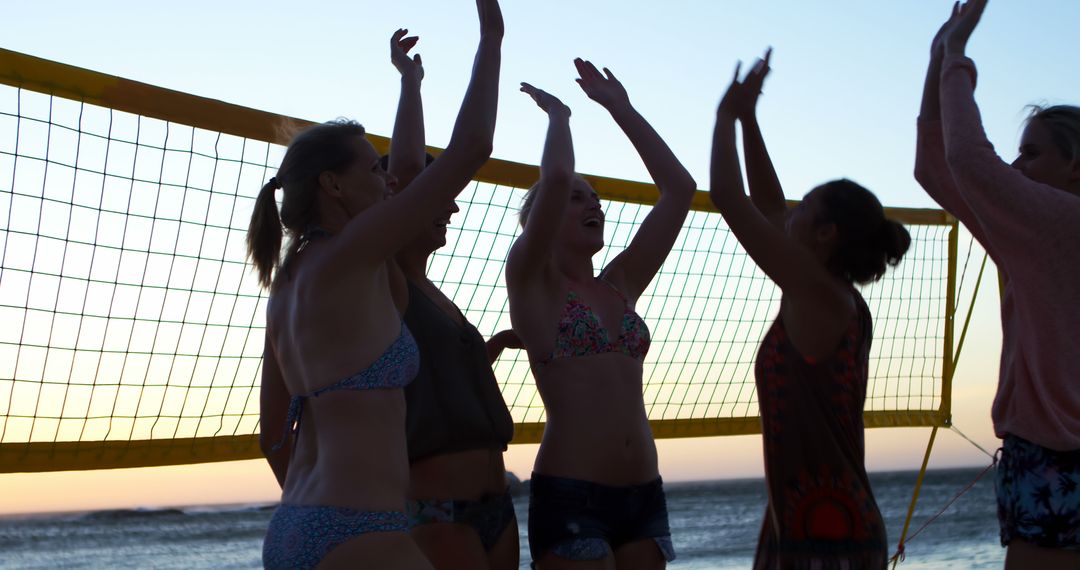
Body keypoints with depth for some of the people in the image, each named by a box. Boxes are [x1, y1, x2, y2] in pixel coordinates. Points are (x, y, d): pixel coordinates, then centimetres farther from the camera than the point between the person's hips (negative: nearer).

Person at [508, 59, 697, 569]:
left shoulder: (620, 286, 16)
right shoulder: (532, 281, 0)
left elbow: (680, 188, 14)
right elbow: (555, 177, -16)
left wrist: (620, 108, 17)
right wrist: (557, 113, 4)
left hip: (644, 493, 6)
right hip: (570, 494, -6)